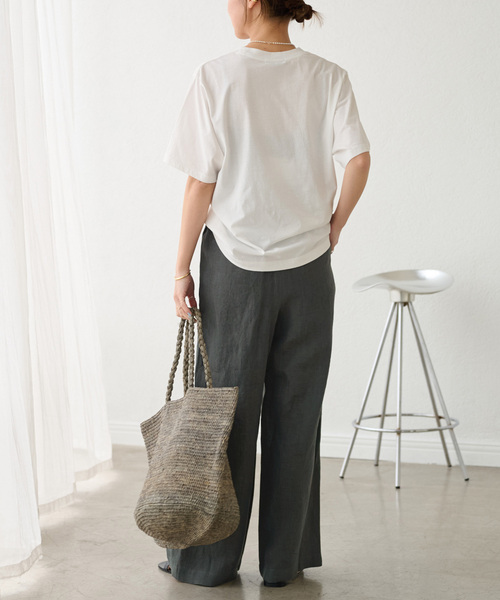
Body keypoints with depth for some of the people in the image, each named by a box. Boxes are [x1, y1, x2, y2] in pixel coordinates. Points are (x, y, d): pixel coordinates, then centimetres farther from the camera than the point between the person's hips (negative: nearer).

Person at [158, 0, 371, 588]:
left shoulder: (215, 76, -7)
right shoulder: (328, 77, 0)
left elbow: (201, 183, -8)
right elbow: (358, 159, -10)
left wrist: (181, 268, -2)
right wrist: (332, 226, 5)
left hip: (235, 264, -2)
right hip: (308, 268, 3)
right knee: (295, 415, 10)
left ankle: (208, 559, 18)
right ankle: (285, 560, 20)